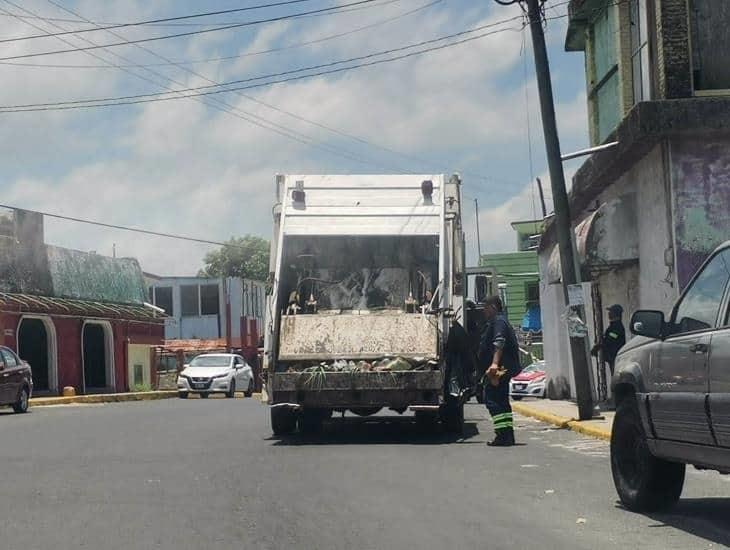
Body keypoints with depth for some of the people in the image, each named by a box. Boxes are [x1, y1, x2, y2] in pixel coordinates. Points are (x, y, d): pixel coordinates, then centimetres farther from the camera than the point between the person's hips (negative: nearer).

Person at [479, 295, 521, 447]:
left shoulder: (498, 321, -11)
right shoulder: (501, 321, 23)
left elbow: (499, 342, -26)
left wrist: (495, 363, -36)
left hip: (498, 368, -11)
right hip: (505, 368, 11)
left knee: (491, 399, -11)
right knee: (502, 400, 15)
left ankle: (502, 434, -16)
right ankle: (508, 435, 18)